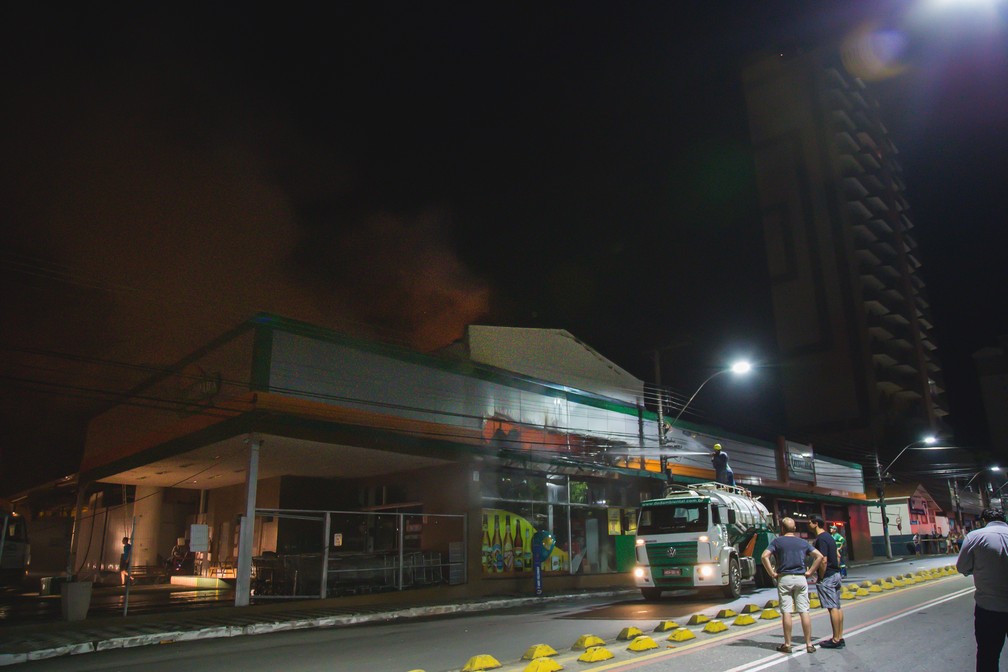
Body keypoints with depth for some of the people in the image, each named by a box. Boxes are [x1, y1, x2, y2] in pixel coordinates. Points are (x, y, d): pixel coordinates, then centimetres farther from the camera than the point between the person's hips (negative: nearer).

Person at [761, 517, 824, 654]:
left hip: (784, 578, -2)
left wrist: (772, 573, -6)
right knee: (804, 611, 5)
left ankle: (787, 645, 5)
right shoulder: (803, 542, 10)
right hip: (801, 578, 2)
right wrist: (809, 572, 4)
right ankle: (809, 644, 8)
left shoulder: (777, 541, 0)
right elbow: (819, 556, 4)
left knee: (786, 612, 0)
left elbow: (764, 556, -13)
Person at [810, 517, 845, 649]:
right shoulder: (829, 537, 14)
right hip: (836, 575, 10)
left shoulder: (821, 539, -17)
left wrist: (820, 577, -13)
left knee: (832, 608, -6)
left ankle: (835, 640, -3)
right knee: (837, 607, 11)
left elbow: (823, 560, -21)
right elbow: (838, 555, 19)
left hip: (827, 577, -10)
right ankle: (840, 638, 16)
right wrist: (836, 569, 19)